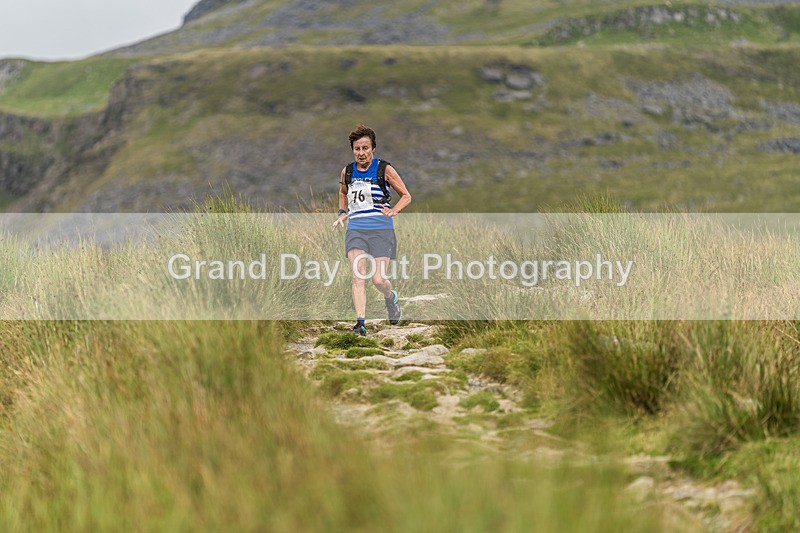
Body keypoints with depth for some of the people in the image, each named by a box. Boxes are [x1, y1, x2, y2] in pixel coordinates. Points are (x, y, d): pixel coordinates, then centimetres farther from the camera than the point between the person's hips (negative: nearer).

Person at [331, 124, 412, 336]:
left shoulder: (384, 169, -2)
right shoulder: (347, 171, 9)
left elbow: (406, 196, 4)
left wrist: (393, 211, -13)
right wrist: (343, 213, 15)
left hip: (381, 231, -3)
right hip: (355, 230, 3)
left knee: (378, 280, -8)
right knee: (358, 276, -16)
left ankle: (391, 297, 28)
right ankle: (360, 323, -21)